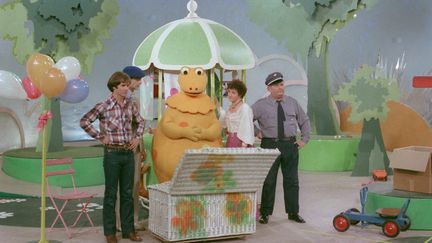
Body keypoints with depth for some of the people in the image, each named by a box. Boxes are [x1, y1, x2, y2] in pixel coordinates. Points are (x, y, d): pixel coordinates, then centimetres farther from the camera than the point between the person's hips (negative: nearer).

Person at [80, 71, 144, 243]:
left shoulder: (129, 104, 6)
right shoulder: (104, 106, -9)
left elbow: (140, 121, 21)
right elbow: (84, 122, -11)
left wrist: (137, 137, 8)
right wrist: (100, 137, -10)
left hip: (128, 153, 5)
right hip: (112, 153, -5)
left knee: (127, 193, 11)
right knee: (111, 194, 4)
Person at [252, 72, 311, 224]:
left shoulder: (292, 103, 9)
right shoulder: (261, 105, -2)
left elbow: (304, 121, 19)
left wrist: (304, 139, 10)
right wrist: (256, 132, -4)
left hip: (290, 145, 3)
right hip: (270, 145, -3)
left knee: (292, 181, 7)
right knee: (269, 181, 2)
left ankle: (293, 213, 18)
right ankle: (265, 213, 13)